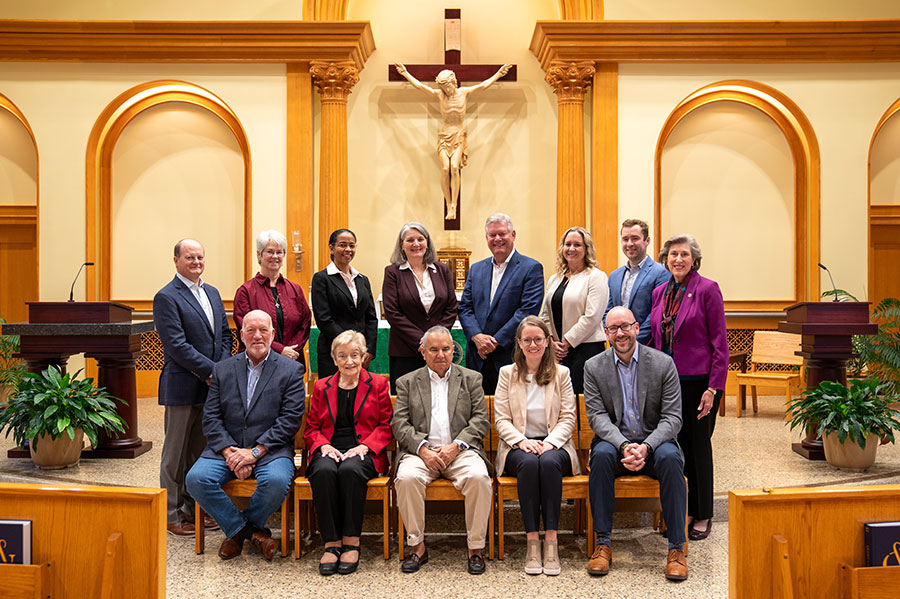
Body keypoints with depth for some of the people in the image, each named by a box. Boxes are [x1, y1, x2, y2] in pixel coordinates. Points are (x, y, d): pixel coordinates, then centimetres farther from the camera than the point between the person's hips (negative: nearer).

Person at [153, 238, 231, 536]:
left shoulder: (212, 293, 14)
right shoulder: (166, 298, -9)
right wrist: (212, 371, -16)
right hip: (182, 387, -7)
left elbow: (225, 334, 13)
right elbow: (177, 346, -16)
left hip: (212, 386, 7)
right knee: (176, 453, 5)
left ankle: (193, 508, 27)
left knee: (201, 450, 15)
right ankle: (171, 515, 17)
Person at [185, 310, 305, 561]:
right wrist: (229, 451, -12)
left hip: (271, 449, -3)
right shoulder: (223, 369, 11)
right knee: (196, 478, -23)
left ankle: (238, 529, 0)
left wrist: (255, 451, -16)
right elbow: (211, 418, 5)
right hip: (227, 448, 3)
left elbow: (290, 420, -7)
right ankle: (251, 531, -5)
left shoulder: (291, 370, 2)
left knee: (277, 480, -33)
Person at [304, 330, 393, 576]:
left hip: (363, 452, -2)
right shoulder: (321, 387, 19)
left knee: (350, 470, -36)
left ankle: (351, 542, -24)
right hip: (329, 451, 2)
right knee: (323, 471, -34)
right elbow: (311, 427, 16)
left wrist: (364, 446, -10)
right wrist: (324, 446, -6)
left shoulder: (377, 384, 13)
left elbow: (386, 426, 7)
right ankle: (331, 543, -26)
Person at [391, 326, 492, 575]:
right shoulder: (407, 382, 16)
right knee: (406, 478, -30)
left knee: (479, 478, -30)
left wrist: (455, 446, -10)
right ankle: (417, 546, -13)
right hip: (421, 450, 0)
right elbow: (400, 423, 5)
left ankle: (476, 548, -14)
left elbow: (481, 420, 5)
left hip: (461, 450, 0)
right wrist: (423, 449, -12)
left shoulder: (471, 378, 15)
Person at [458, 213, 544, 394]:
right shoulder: (476, 269, 16)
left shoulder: (532, 268, -1)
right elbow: (464, 308, 10)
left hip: (512, 358, -4)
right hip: (478, 359, 4)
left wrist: (496, 341, -14)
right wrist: (477, 337, -9)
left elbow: (528, 310, -10)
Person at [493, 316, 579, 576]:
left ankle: (551, 540, -31)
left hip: (553, 445, 0)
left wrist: (550, 442, -14)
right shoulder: (507, 373, 11)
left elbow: (568, 418, 5)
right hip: (518, 447, 0)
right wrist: (521, 440, -15)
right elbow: (501, 419, 4)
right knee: (529, 463, -35)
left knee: (549, 462, -35)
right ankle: (532, 540, -30)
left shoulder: (561, 373, 11)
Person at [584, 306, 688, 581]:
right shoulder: (594, 367, 1)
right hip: (614, 441, 1)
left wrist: (646, 447, -23)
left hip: (653, 442, 0)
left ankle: (676, 547, -22)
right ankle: (603, 544, -23)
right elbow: (597, 416, -6)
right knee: (601, 454, -32)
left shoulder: (663, 363, -2)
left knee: (670, 457, -32)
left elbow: (672, 417, -6)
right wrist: (624, 445, -24)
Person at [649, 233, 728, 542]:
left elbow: (720, 342, -9)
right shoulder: (660, 292, 9)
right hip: (666, 380, 5)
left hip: (697, 381, -5)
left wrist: (713, 388, -13)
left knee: (698, 446, 4)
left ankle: (702, 515, 20)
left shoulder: (707, 289, -8)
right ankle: (679, 511, 22)